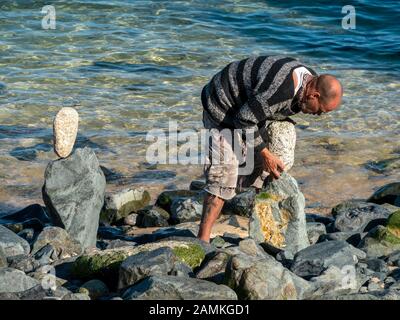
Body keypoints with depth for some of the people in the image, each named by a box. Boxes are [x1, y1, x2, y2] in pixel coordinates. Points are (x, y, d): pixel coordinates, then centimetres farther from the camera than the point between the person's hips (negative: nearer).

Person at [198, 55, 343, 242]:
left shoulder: (309, 79, -7)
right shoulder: (280, 89, -37)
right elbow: (244, 120, -28)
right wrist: (265, 154, -22)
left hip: (247, 108, 9)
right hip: (223, 110, -9)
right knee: (225, 172, -16)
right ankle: (203, 239, -14)